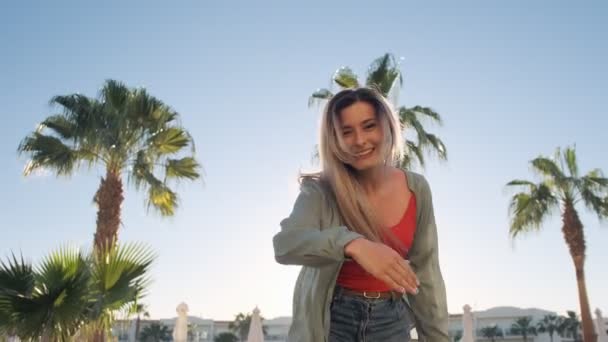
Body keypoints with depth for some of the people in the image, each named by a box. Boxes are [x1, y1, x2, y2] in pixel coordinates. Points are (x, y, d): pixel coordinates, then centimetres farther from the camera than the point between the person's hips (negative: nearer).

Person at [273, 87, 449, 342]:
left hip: (391, 321, 3)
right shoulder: (322, 191, -15)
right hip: (331, 320, -2)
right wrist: (353, 244, -48)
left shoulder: (417, 189, -6)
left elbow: (425, 271, 0)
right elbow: (286, 244, -32)